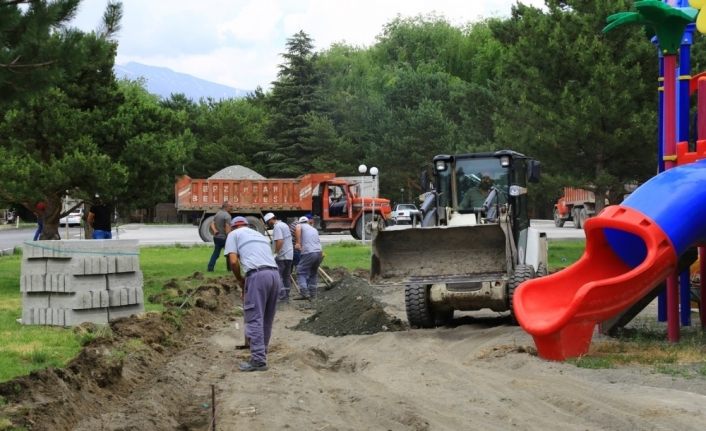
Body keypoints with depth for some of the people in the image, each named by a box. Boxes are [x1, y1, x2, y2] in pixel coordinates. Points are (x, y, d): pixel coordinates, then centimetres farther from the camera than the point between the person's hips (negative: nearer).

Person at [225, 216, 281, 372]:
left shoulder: (234, 234, 14)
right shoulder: (260, 235, 32)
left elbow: (233, 261, 0)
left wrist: (240, 280, 17)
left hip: (257, 275, -6)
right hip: (274, 274, 6)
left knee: (254, 319, -4)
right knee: (267, 319, 15)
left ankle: (258, 360, -8)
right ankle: (261, 354, 22)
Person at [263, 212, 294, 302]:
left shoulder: (277, 227, -14)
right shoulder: (284, 225, 16)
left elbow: (279, 241, -25)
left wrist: (276, 253, -22)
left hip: (281, 256, -10)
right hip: (289, 255, 10)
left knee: (278, 276, -6)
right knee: (286, 276, 14)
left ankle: (282, 296, -11)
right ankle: (286, 296, 18)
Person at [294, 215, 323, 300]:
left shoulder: (300, 225, 11)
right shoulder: (314, 229, 27)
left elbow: (298, 228, -13)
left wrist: (298, 243, -13)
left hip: (308, 253, -6)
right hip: (318, 252, 6)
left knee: (301, 273, -1)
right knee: (313, 273, 20)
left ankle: (305, 293, -14)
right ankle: (313, 294, 18)